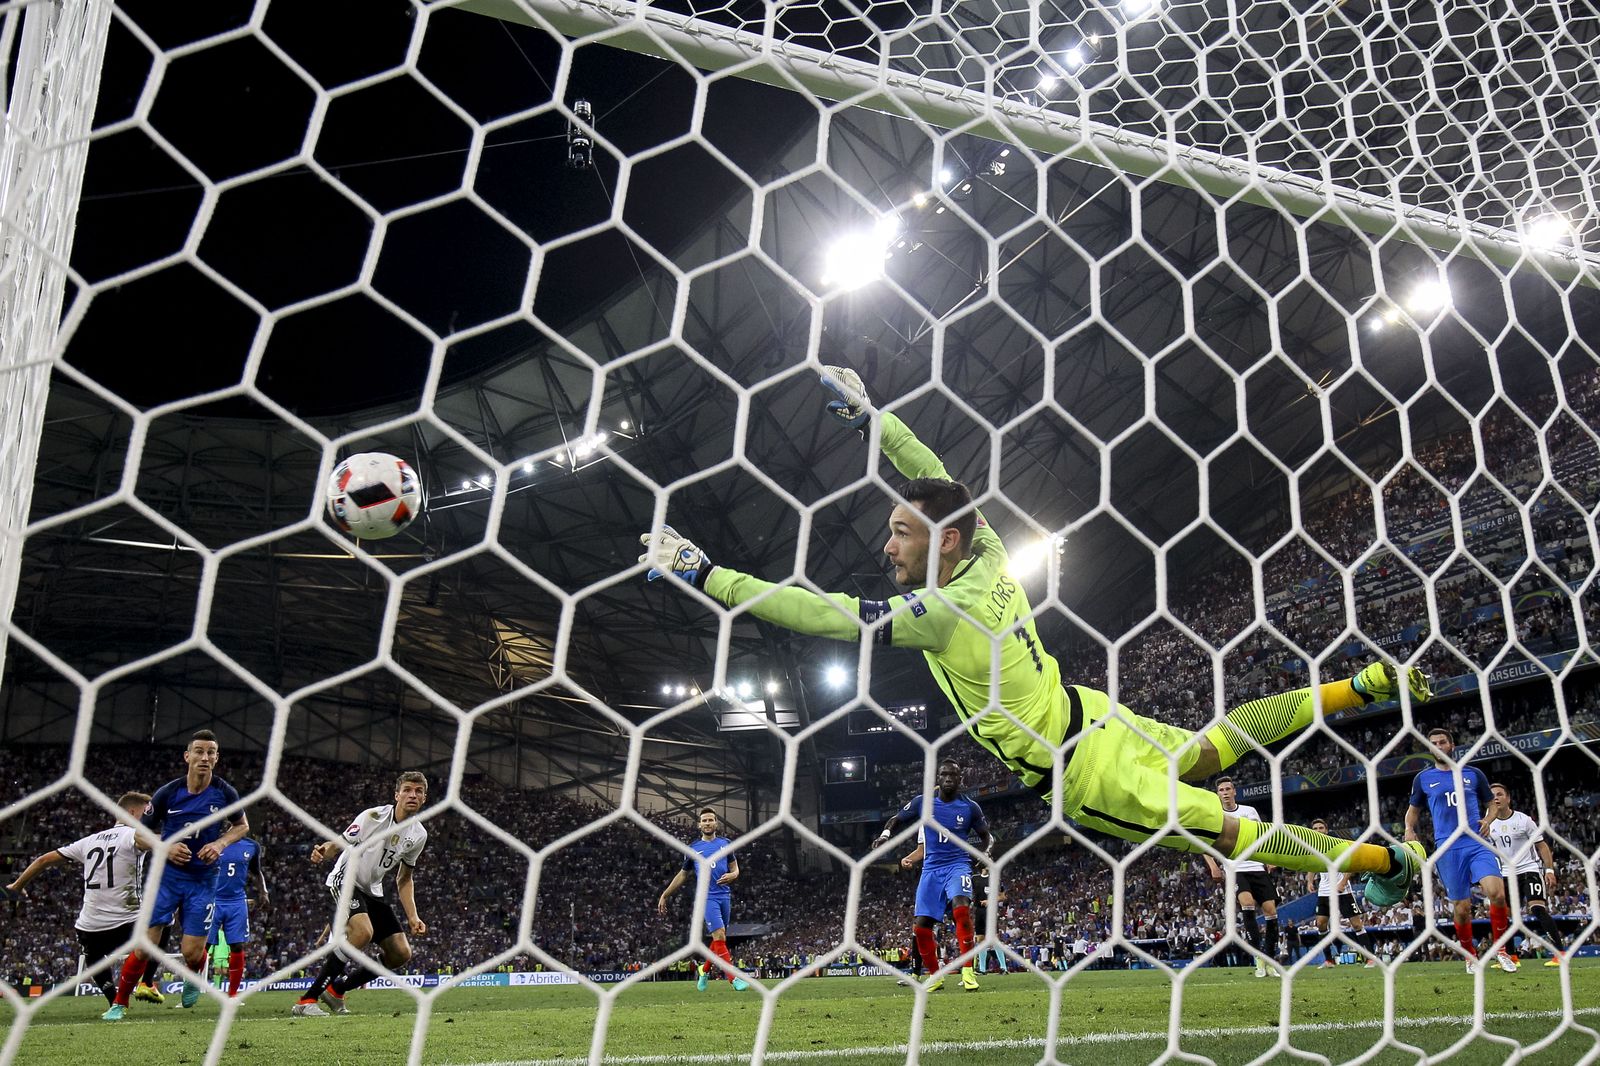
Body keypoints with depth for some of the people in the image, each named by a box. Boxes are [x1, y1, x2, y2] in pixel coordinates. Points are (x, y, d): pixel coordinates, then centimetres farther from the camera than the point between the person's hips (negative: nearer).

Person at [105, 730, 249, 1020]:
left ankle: (193, 979, 34)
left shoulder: (225, 793, -8)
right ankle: (119, 1003, 18)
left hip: (203, 880, 0)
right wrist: (166, 847, -15)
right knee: (145, 946, -5)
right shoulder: (167, 793, -10)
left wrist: (221, 843, -9)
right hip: (167, 875, 0)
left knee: (192, 953, -2)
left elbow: (242, 825, 9)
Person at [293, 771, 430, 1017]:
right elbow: (339, 843, -18)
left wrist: (412, 917, 3)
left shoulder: (419, 835, 1)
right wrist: (323, 851, -42)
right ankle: (307, 1000, -24)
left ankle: (336, 990, 16)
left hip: (372, 892, 7)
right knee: (363, 932, -34)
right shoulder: (373, 816, -17)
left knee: (401, 954, 0)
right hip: (345, 880, -7)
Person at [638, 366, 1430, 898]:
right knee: (1212, 750, 26)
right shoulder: (987, 557, -9)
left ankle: (1387, 859, 23)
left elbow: (828, 615, -35)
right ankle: (1366, 685, 34)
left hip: (1089, 777, -7)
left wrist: (702, 572, -34)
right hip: (1092, 718, 7)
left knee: (1229, 831, 9)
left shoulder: (943, 612, -30)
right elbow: (940, 481, 6)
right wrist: (867, 415, 8)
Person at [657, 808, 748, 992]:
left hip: (725, 895, 3)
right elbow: (683, 875, 16)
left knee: (719, 939, 9)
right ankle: (735, 979, -16)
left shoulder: (726, 843, 9)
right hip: (707, 896, -3)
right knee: (719, 936, -16)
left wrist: (732, 875, -10)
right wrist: (665, 895, 16)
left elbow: (735, 868, 14)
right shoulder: (693, 849, 6)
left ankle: (704, 970, 32)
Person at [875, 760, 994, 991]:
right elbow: (895, 819, 12)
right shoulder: (922, 802, 0)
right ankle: (934, 976, 21)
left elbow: (986, 836, 14)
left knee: (961, 908, -31)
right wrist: (884, 835, -7)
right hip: (931, 869, 2)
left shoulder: (970, 807, 0)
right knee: (920, 926, -1)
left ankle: (967, 970, -22)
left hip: (958, 865, -2)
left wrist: (986, 852, -7)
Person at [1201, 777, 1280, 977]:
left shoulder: (1250, 811, 12)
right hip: (1234, 870, -3)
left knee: (1271, 910, -6)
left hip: (1257, 868, 3)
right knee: (1247, 902, -27)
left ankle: (1271, 961, 9)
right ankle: (1259, 959, -23)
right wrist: (1213, 866, -6)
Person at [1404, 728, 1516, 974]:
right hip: (1447, 849, 0)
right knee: (1461, 907, 0)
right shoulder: (1423, 778, 11)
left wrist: (1488, 820, -2)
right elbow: (1413, 809, 21)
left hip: (1478, 843, 0)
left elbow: (1492, 804, 19)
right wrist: (1409, 829, 2)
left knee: (1496, 892, -21)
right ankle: (1470, 955, 24)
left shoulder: (1473, 774, 11)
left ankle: (1500, 948, 0)